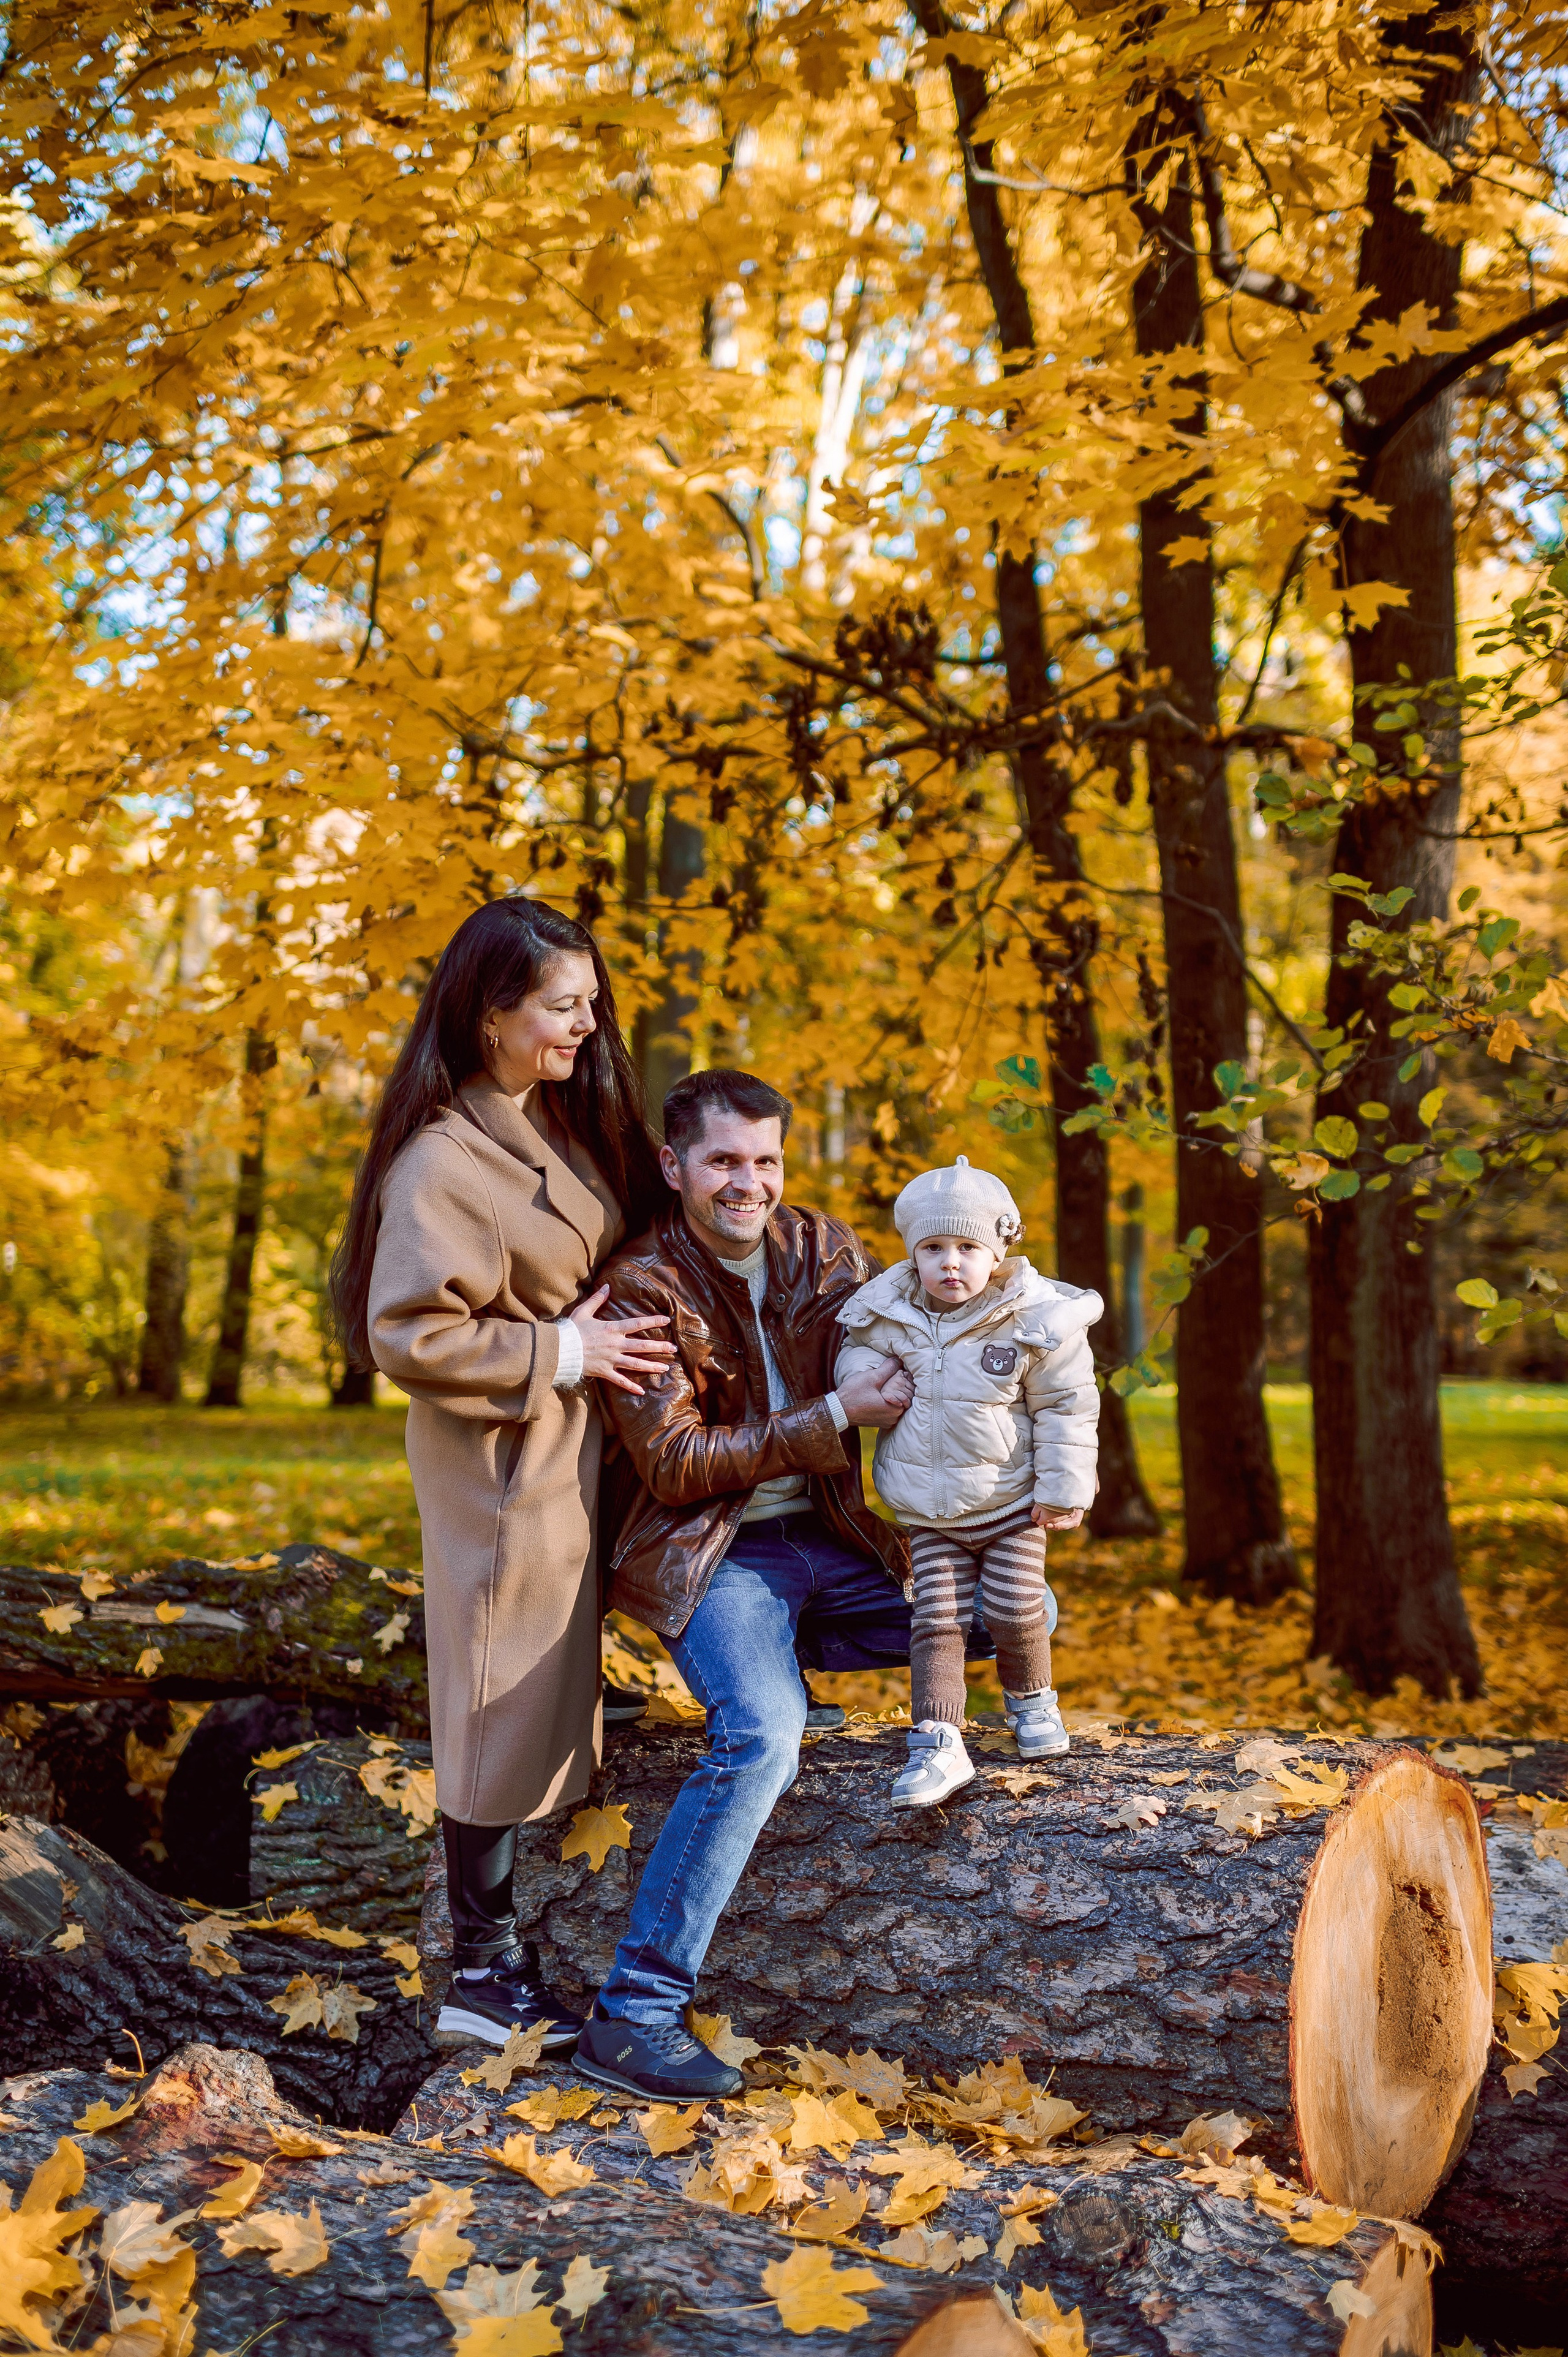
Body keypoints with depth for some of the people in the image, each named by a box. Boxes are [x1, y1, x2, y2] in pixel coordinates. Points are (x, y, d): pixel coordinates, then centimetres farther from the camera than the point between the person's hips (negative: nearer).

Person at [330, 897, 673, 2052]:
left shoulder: (564, 1125, 8)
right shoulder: (441, 1162, -19)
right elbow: (409, 1334, -23)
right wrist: (563, 1351, -17)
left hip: (575, 1456, 9)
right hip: (506, 1470, -9)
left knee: (548, 1697, 15)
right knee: (506, 1708, 0)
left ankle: (503, 1946, 28)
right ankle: (484, 1972, 13)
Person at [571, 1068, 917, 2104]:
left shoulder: (828, 1250, 4)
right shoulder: (644, 1287, -10)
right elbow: (675, 1465, -14)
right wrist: (834, 1416, -19)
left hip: (828, 1539, 6)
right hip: (712, 1555, -6)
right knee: (761, 1736, -31)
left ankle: (783, 1653, 10)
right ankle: (634, 2016, -23)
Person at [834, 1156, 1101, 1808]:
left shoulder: (1036, 1321, -12)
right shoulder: (886, 1319, -5)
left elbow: (1067, 1410, -5)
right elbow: (855, 1360, 12)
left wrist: (1063, 1489, -7)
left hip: (1011, 1505, -2)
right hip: (928, 1515, 2)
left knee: (1015, 1606, -1)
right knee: (937, 1617, -4)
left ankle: (1030, 1696, 29)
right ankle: (938, 1743, -4)